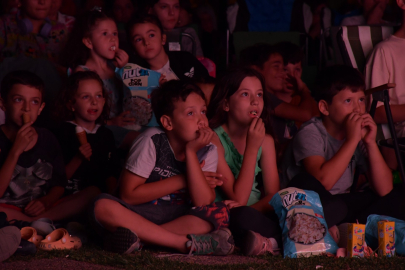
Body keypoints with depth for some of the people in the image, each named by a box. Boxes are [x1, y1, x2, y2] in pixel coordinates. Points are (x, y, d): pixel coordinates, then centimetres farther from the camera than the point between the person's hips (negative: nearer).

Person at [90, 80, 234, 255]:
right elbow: (128, 194, -13)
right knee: (103, 207, -33)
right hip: (139, 214, -2)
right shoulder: (153, 141, -9)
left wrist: (191, 152, -19)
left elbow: (203, 203, -16)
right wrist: (181, 181, -12)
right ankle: (188, 243, -35)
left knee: (220, 214, -24)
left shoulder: (207, 152, -1)